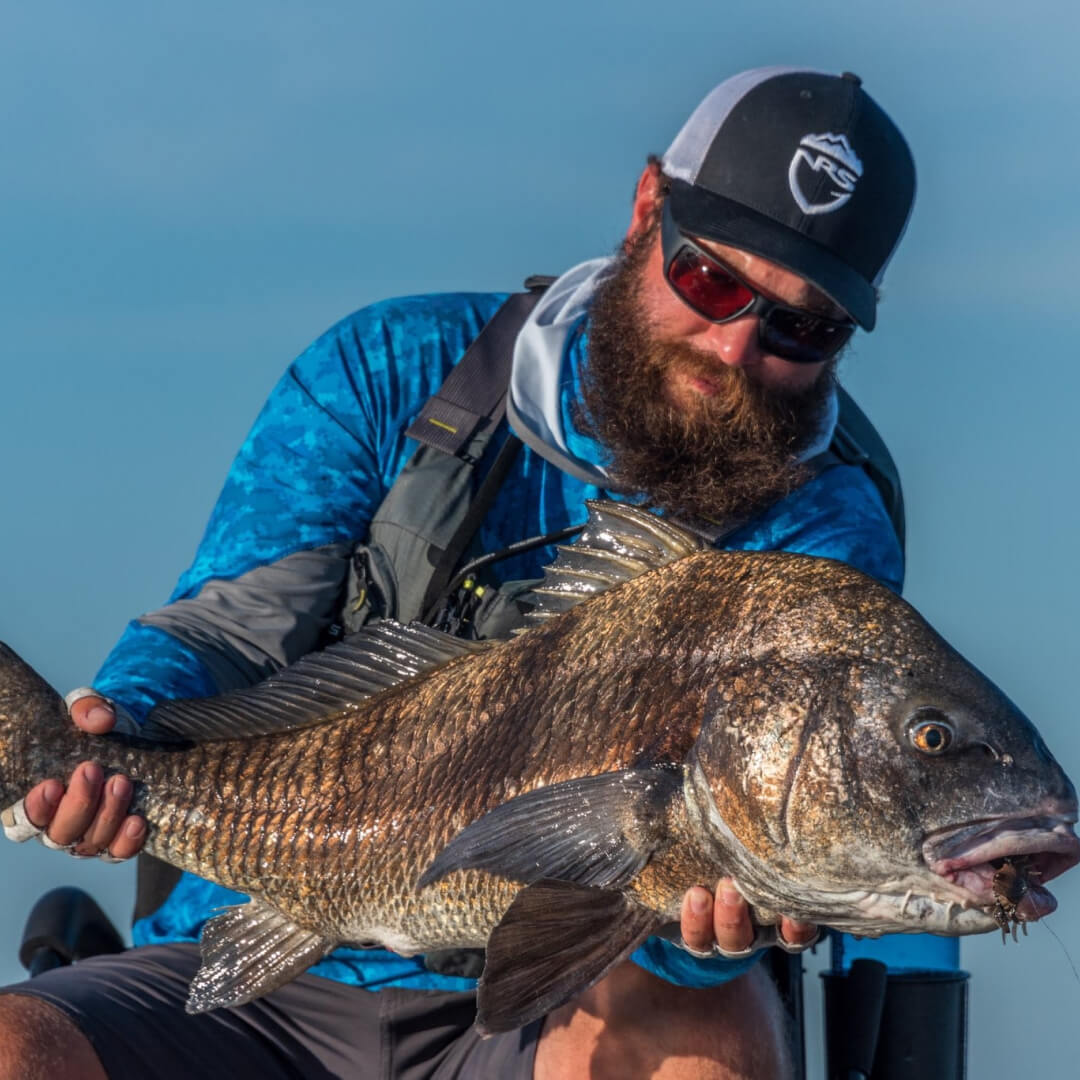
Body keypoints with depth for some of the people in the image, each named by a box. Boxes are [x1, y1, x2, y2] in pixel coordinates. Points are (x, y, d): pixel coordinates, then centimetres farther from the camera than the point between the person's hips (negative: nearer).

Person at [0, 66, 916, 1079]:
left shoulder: (823, 538, 0)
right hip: (253, 974, 2)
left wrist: (706, 926, -38)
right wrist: (120, 730, -23)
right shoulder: (400, 369, 4)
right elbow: (229, 627, 0)